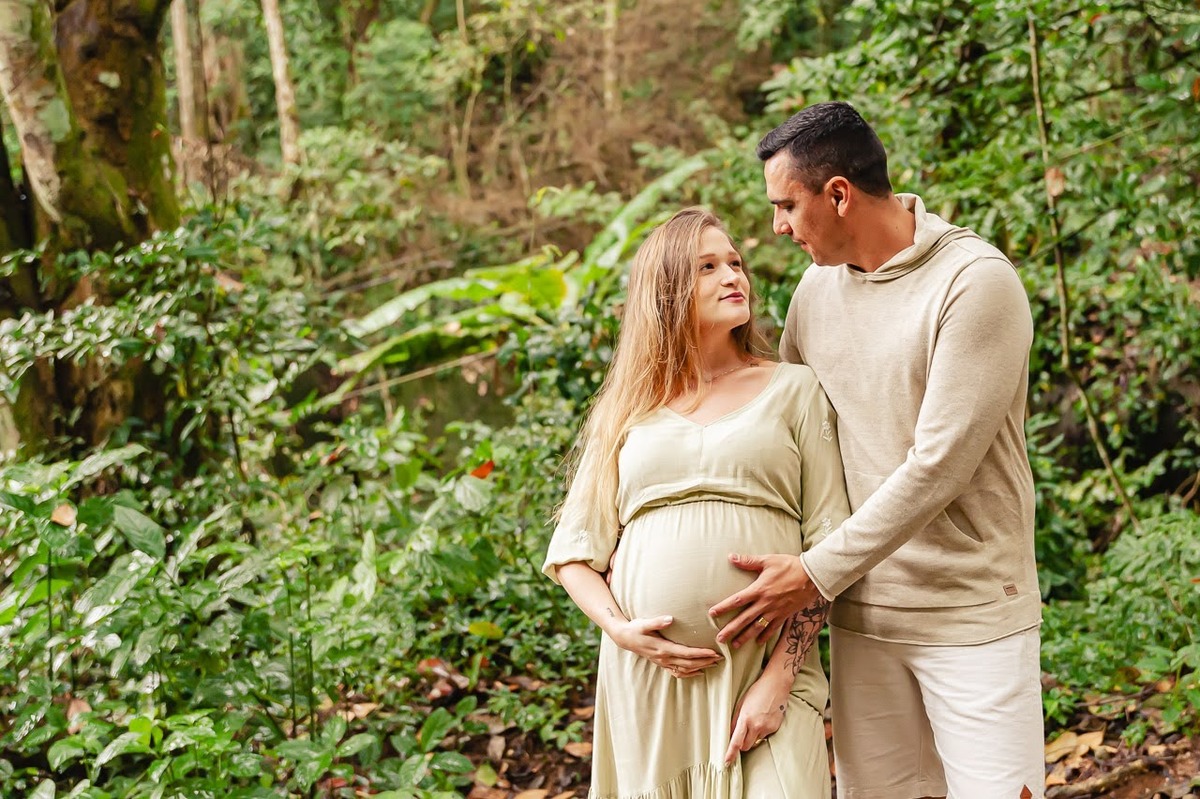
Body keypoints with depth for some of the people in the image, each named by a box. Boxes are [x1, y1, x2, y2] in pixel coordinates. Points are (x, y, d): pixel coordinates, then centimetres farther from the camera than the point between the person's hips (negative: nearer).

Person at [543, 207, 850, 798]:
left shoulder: (793, 389, 8)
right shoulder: (629, 411, 13)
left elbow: (828, 544, 1)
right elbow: (572, 552, 13)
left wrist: (779, 675, -8)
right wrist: (620, 630, -6)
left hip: (765, 668, -1)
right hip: (645, 673, 2)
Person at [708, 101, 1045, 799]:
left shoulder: (976, 282, -14)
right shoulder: (816, 290, 7)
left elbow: (938, 465, -19)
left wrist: (816, 573, -16)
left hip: (971, 615, -6)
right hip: (861, 615, 6)